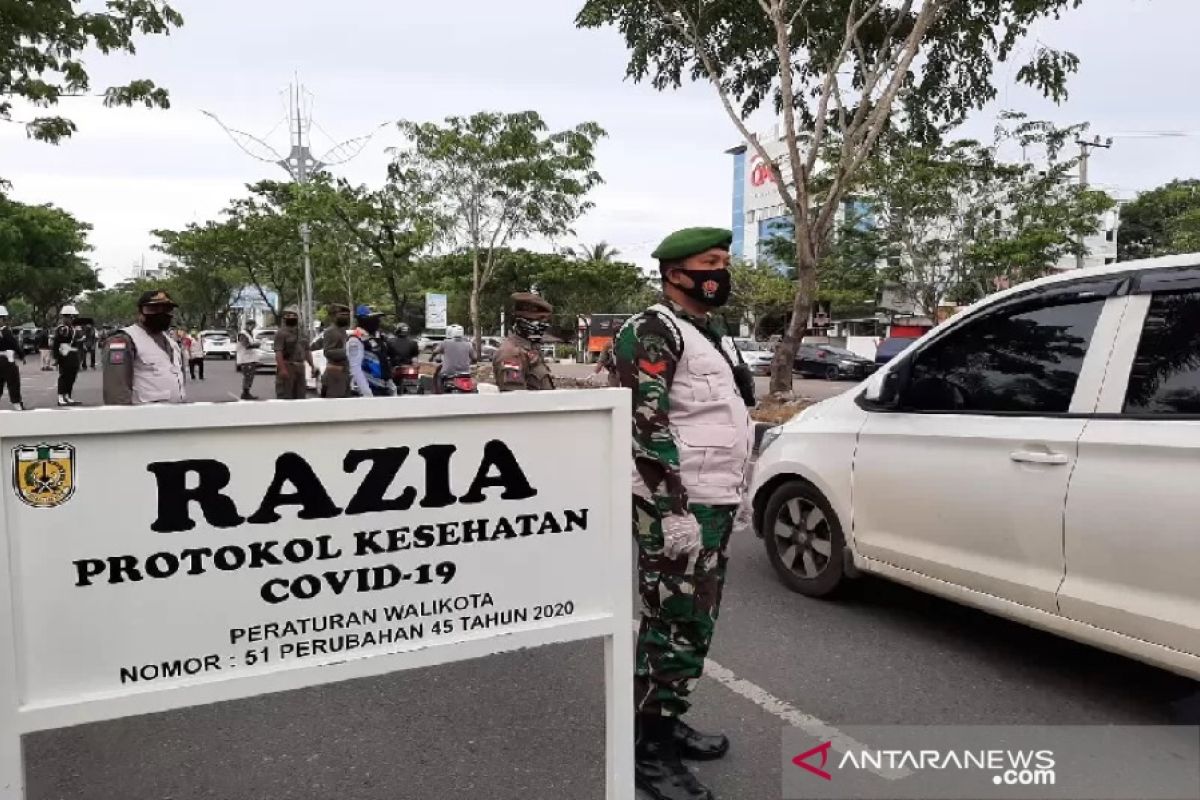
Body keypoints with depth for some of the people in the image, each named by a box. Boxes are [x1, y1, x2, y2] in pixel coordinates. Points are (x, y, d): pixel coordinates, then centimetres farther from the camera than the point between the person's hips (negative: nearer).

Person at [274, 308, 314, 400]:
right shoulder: (282, 333, -9)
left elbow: (307, 351, 21)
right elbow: (278, 352, -19)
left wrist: (312, 366, 16)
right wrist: (282, 369, -27)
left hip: (300, 368, 8)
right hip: (287, 367, -8)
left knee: (300, 394, 13)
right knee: (285, 395, -7)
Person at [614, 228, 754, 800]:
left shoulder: (706, 332, 17)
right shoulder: (653, 333, -13)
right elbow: (647, 428, -21)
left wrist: (731, 496, 22)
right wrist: (673, 511, -25)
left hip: (712, 504, 10)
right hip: (678, 509, -10)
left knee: (694, 623, 17)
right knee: (673, 629, -4)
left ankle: (668, 723, 31)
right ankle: (649, 751, 9)